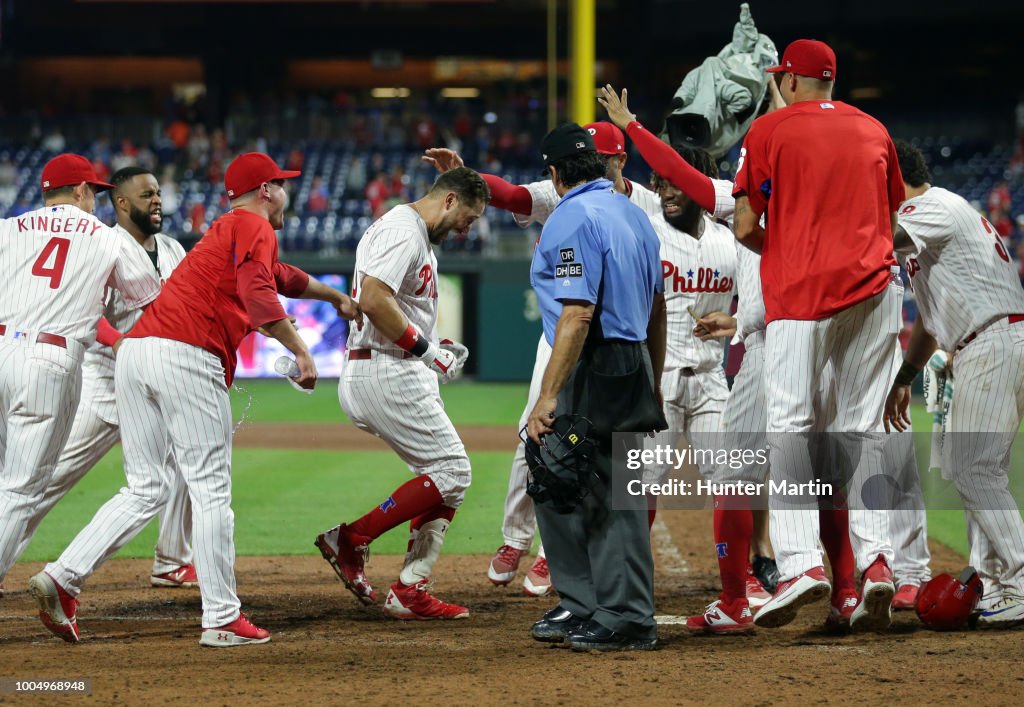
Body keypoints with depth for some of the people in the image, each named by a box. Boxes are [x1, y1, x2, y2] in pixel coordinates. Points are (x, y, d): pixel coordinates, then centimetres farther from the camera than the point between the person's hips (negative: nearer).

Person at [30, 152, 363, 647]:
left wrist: (336, 298, 65)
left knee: (145, 489, 10)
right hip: (186, 356, -9)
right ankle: (222, 620, -3)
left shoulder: (224, 231, 32)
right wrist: (300, 350, -19)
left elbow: (282, 276, 51)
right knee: (211, 490, -3)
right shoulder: (255, 227, 4)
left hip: (134, 349, 9)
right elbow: (256, 290, -17)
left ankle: (63, 577, -5)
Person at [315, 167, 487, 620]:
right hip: (386, 373, -11)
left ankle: (410, 591, 8)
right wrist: (424, 348, -19)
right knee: (451, 471, -11)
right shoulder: (403, 231, -13)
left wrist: (437, 346, 11)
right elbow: (374, 299, -25)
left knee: (443, 475, 10)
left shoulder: (420, 238, 22)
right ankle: (351, 539, -8)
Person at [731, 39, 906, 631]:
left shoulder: (769, 130, 2)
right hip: (875, 287, 4)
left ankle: (801, 562, -20)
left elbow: (745, 226, -2)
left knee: (789, 426, -6)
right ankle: (876, 558, -6)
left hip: (800, 292, -4)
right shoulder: (873, 130, 16)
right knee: (862, 428, 7)